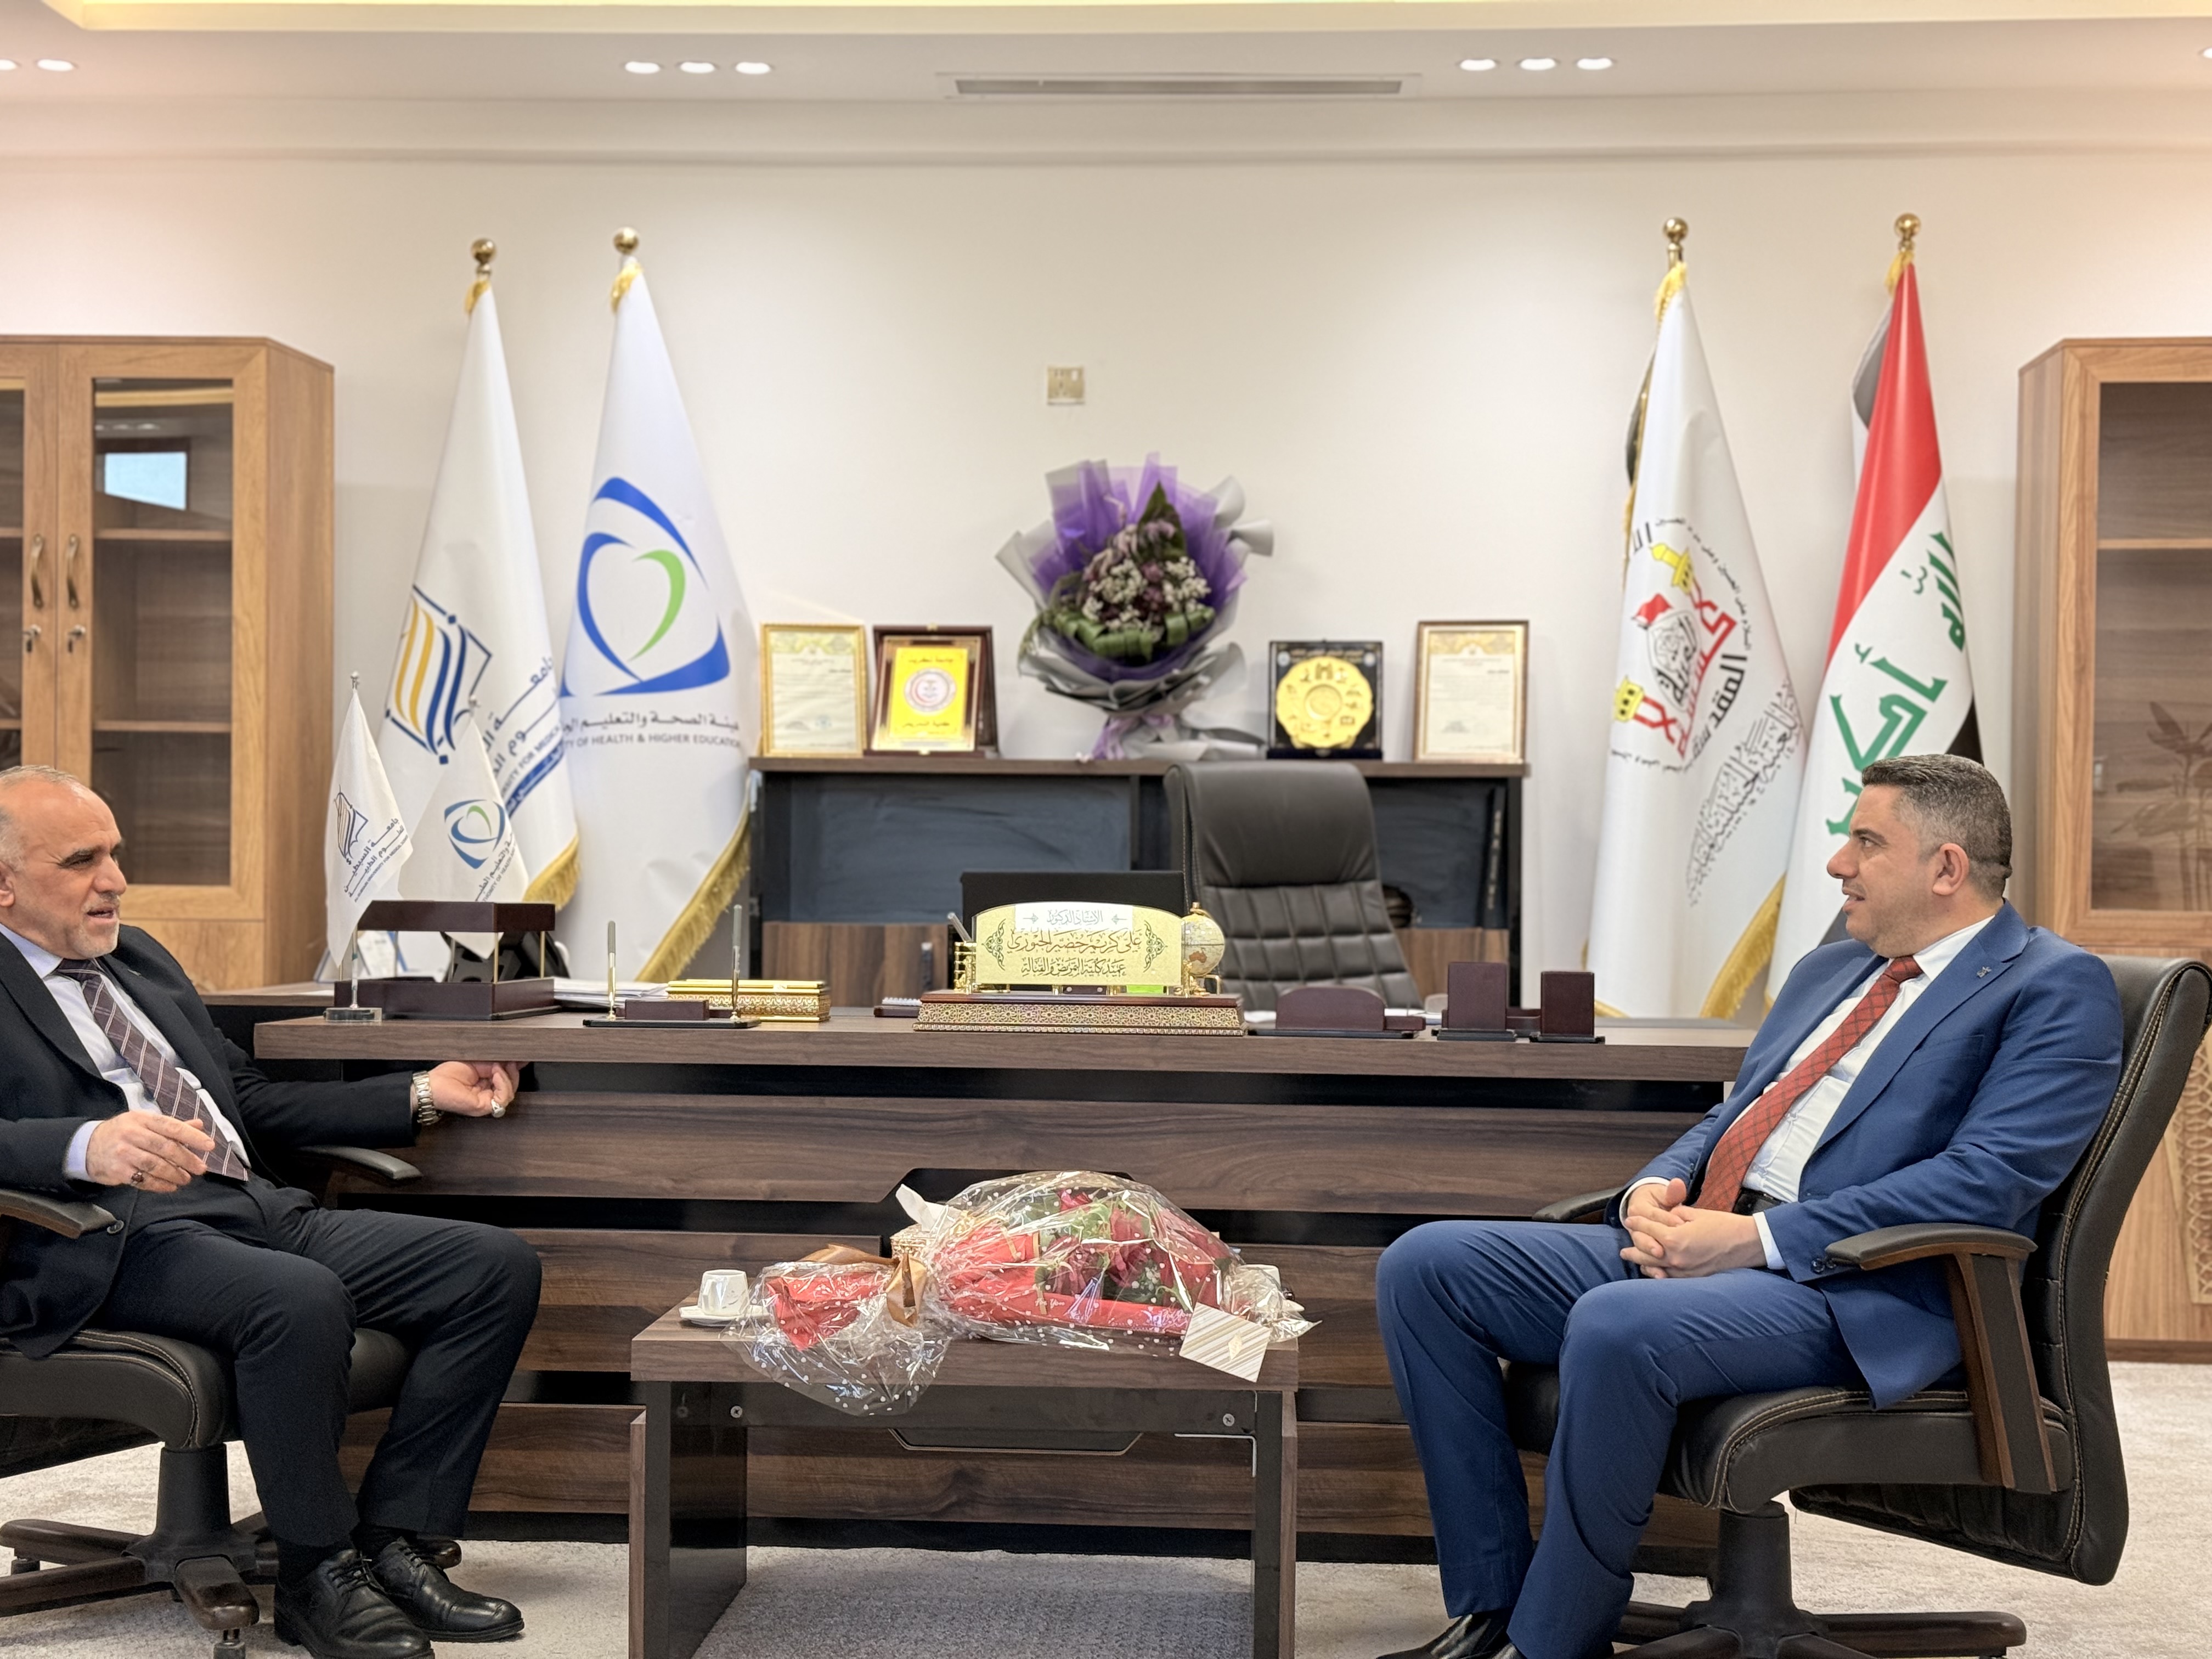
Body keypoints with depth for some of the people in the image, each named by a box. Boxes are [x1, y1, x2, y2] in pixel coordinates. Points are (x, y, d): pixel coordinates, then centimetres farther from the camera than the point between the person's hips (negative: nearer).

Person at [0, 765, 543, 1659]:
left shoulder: (137, 956, 25)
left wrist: (423, 1096, 21)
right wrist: (85, 1147, -35)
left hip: (259, 1207, 8)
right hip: (119, 1242, -8)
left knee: (500, 1265, -9)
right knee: (302, 1300, -38)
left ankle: (387, 1541, -7)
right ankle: (316, 1574, -16)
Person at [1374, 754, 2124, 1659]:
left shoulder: (2056, 988, -1)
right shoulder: (1830, 969, 25)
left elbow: (1986, 1180, -14)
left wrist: (1760, 1238, -19)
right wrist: (1658, 1188, 1)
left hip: (1859, 1292, -8)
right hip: (1691, 1246, 9)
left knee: (1617, 1327, -37)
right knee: (1425, 1266, -7)